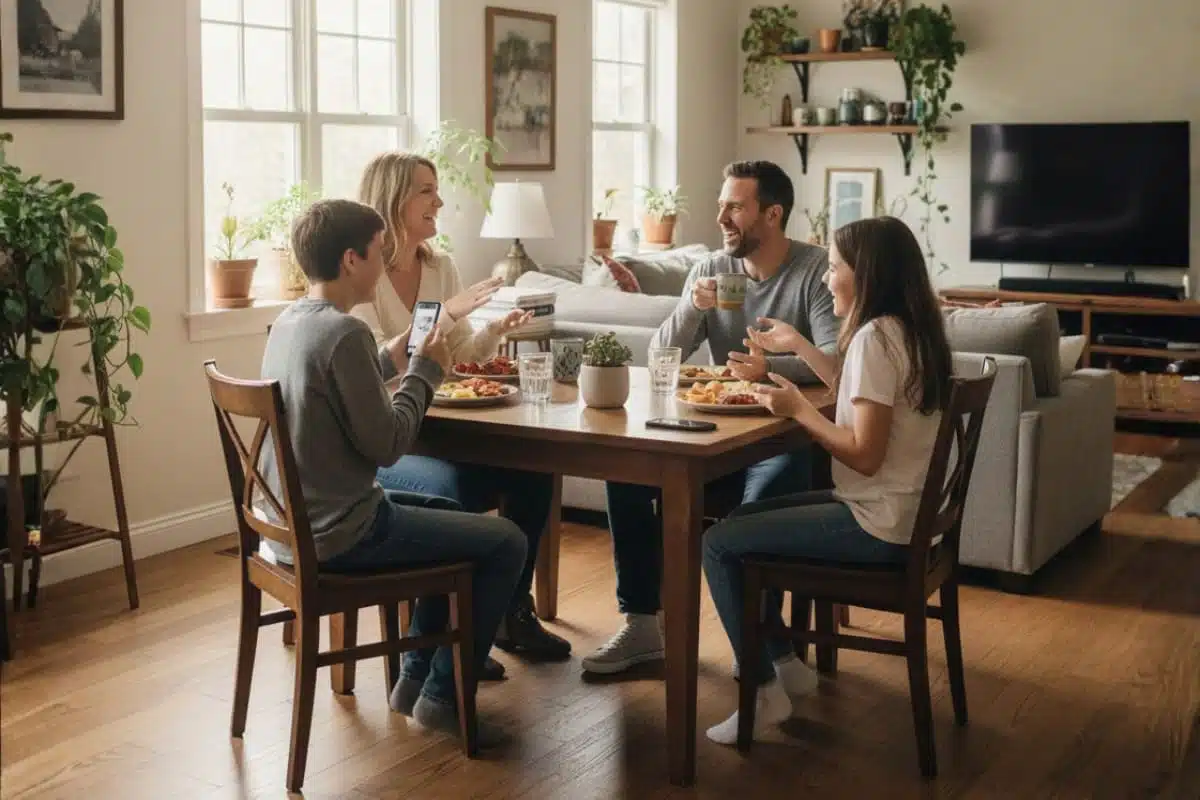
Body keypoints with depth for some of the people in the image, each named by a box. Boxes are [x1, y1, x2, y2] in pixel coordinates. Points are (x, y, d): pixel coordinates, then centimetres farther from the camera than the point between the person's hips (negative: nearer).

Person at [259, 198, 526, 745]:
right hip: (337, 535, -10)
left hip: (289, 525, 10)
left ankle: (416, 677, 31)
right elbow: (385, 445, -20)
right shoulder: (345, 332, -22)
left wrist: (389, 362, 13)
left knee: (454, 517, 28)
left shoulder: (288, 322, 7)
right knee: (506, 543, 0)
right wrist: (424, 373, -7)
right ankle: (443, 695, 10)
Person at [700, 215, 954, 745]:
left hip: (876, 523, -10)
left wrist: (798, 409, -14)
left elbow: (865, 454, -25)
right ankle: (784, 662, 25)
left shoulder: (875, 336, -21)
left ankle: (764, 690, 1)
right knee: (746, 517, 21)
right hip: (897, 508, 10)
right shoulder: (908, 328, 8)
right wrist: (798, 346, 20)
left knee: (718, 544, -7)